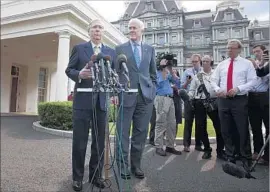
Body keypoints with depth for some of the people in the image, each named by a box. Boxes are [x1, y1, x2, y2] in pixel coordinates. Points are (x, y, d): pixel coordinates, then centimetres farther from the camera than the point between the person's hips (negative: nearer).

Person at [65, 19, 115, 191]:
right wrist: (79, 74, -16)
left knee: (99, 141, 9)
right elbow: (69, 70, 6)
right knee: (80, 141, 4)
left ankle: (96, 175, 24)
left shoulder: (111, 52, 14)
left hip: (102, 101, 3)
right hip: (83, 101, -2)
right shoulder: (79, 48, 8)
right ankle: (78, 177, 20)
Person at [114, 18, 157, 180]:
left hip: (146, 96, 2)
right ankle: (123, 166, 15)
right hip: (126, 96, -2)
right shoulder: (120, 49, 8)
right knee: (123, 133, 2)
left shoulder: (150, 49, 15)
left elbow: (153, 73, 15)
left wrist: (152, 91, 4)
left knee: (141, 133, 7)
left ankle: (136, 165, 20)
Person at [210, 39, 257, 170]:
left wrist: (238, 88, -19)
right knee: (225, 130, 9)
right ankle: (230, 157, 25)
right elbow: (214, 80, 11)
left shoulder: (247, 64, 4)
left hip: (240, 100, -3)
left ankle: (246, 159, 18)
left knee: (243, 130, 1)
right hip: (223, 100, 4)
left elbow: (252, 81, -4)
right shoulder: (221, 65, 13)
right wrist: (217, 89, -9)